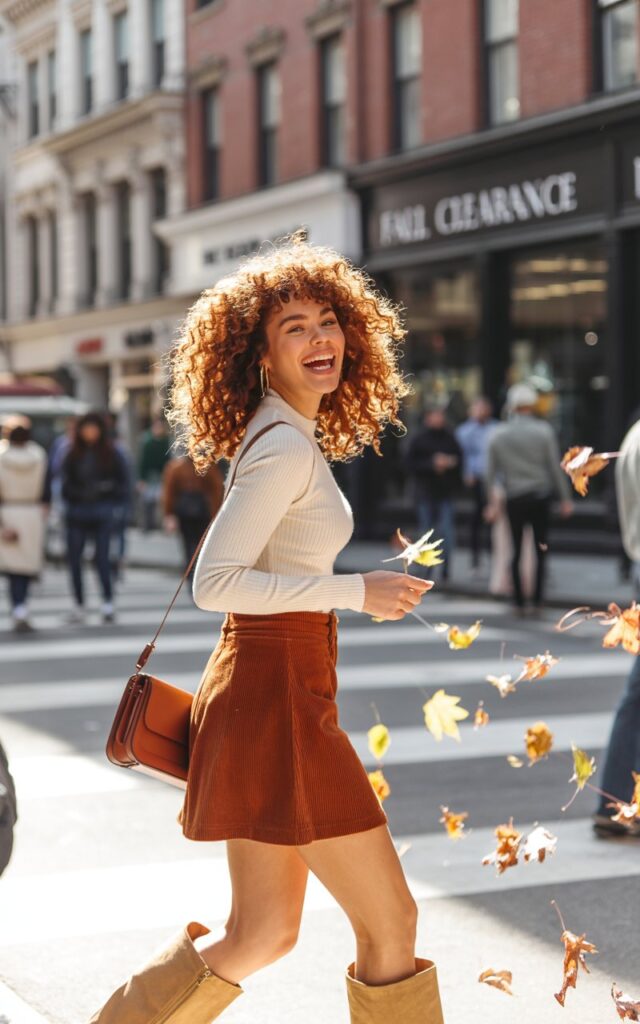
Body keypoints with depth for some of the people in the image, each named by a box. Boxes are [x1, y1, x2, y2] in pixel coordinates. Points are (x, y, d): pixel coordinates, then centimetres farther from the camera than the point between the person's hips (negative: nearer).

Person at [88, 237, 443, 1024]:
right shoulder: (284, 447, -16)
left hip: (278, 689, 10)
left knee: (260, 935, 14)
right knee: (389, 923, 0)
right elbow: (214, 584, -23)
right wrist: (356, 592, -20)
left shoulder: (291, 439, 15)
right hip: (276, 699, -10)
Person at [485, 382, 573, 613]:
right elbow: (555, 467, -4)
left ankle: (519, 601, 8)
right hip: (540, 495, -1)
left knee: (516, 549, 8)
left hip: (514, 499, 1)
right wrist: (565, 498, 2)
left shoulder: (497, 435, 1)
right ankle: (538, 596, 2)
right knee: (540, 546, 9)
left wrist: (492, 501, 10)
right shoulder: (543, 431, -5)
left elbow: (491, 471, 3)